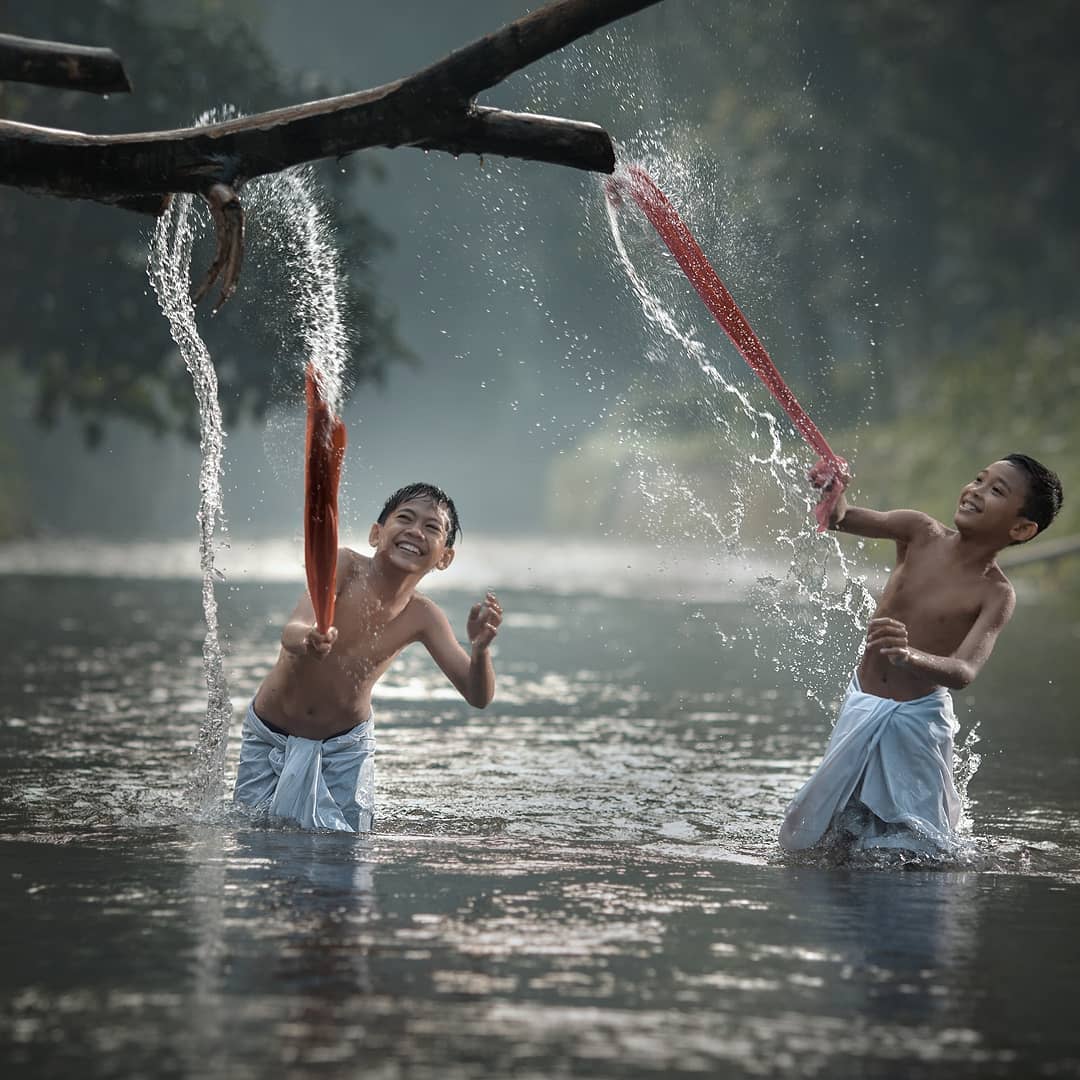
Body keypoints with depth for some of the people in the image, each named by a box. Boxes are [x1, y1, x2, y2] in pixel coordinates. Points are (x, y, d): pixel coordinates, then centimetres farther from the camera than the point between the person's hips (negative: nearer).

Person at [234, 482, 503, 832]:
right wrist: (308, 640, -62)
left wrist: (480, 647, -38)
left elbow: (477, 695, -16)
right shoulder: (343, 564, -22)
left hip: (344, 749, 2)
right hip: (269, 737, -2)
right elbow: (291, 632, -37)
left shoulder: (422, 617, -14)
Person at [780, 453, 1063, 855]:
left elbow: (964, 671, -31)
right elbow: (841, 518, -18)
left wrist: (909, 656, -52)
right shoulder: (921, 533, -7)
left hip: (917, 722, -4)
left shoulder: (996, 596, -17)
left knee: (911, 846, 2)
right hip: (859, 708, 4)